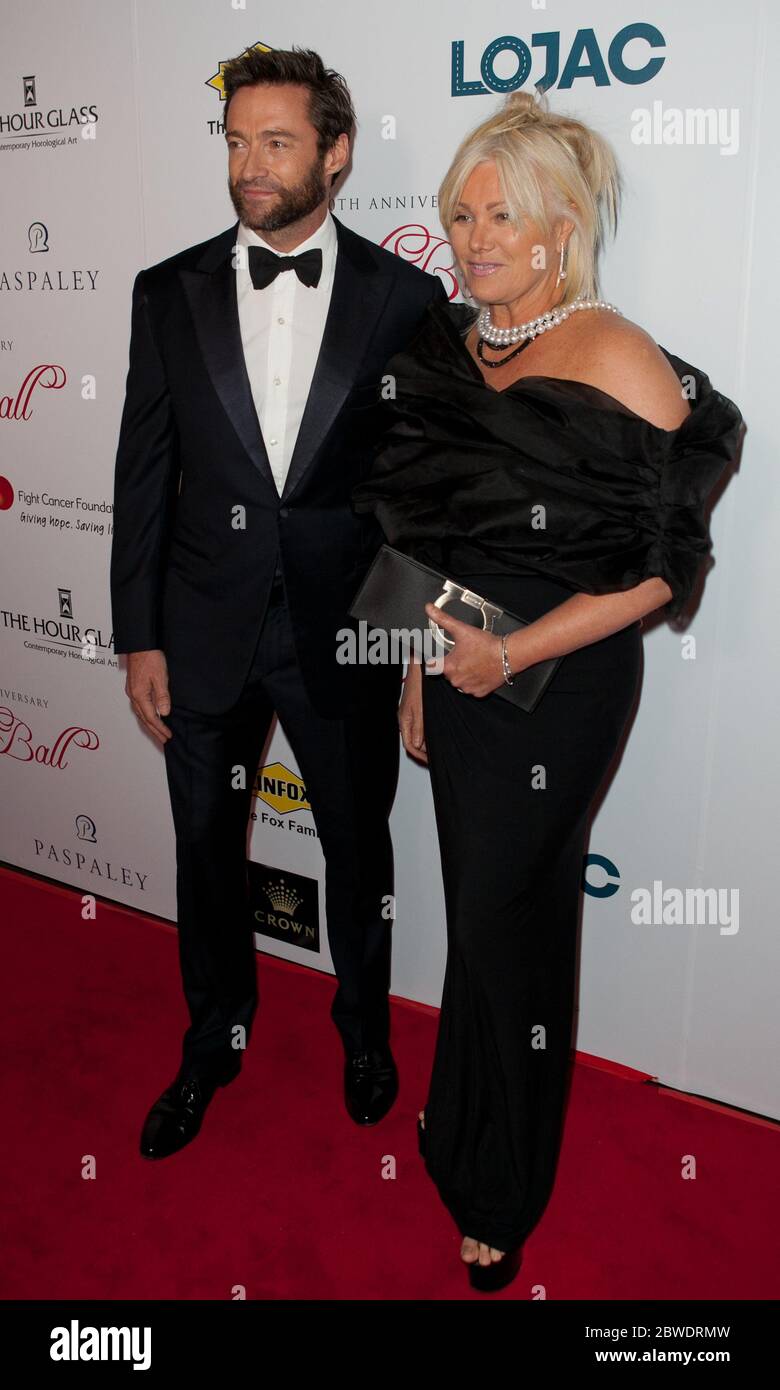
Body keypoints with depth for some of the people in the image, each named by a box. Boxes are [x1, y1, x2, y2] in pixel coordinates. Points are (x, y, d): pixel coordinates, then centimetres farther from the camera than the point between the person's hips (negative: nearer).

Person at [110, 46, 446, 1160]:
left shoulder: (406, 296, -4)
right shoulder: (171, 292, 1)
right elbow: (144, 475, 1)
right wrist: (139, 637, -1)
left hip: (346, 635, -1)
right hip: (206, 630, 2)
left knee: (359, 847, 16)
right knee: (207, 850, 16)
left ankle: (364, 1027, 44)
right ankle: (214, 1041, 41)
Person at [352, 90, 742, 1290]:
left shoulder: (617, 361, -14)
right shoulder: (450, 345, 6)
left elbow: (663, 564, -15)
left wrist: (511, 655, -20)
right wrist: (420, 668, 13)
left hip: (560, 684, -5)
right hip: (461, 671, 6)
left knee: (506, 918, 7)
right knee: (478, 907, 17)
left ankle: (501, 1193, 32)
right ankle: (465, 1123, 41)